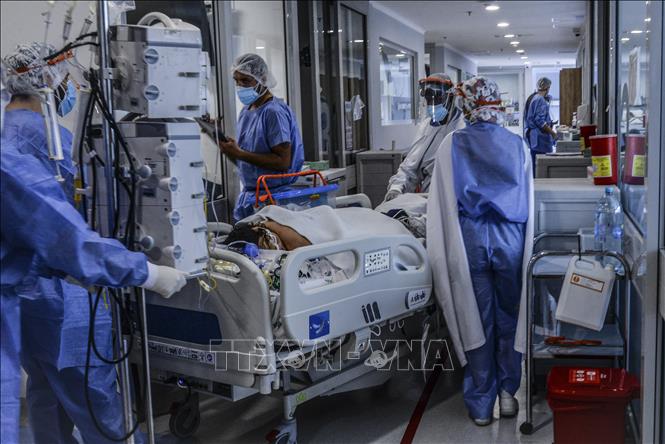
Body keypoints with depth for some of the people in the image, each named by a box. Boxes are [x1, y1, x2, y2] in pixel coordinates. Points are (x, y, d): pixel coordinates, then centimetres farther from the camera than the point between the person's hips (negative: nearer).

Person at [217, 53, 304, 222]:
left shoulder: (274, 112, -13)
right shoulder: (246, 110, 13)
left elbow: (283, 162, -20)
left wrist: (239, 153, -20)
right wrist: (229, 148, -2)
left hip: (273, 196, -8)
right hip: (249, 194, 8)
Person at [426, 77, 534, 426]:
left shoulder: (452, 145, -2)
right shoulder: (517, 145, 3)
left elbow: (440, 202, -2)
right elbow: (529, 202, 6)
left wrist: (440, 255, 4)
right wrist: (527, 248, 14)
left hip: (468, 240, -1)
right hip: (510, 239, 1)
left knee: (476, 320, 8)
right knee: (509, 318, 17)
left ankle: (481, 405, 17)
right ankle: (507, 391, 22)